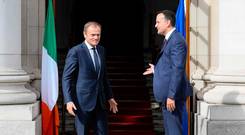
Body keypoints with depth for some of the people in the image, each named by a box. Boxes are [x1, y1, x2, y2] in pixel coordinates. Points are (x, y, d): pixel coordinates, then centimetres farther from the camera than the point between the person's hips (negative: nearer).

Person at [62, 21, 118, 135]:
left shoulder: (101, 50, 11)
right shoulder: (75, 52, -10)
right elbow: (66, 78, -11)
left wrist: (109, 97, 19)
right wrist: (68, 101, -20)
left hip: (100, 102, 6)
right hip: (83, 102, -6)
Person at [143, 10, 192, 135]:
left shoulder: (177, 41, -18)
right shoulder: (169, 39, 14)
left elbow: (178, 69, -22)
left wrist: (171, 96, -24)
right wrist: (156, 69, 19)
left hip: (173, 94, -10)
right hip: (167, 93, 10)